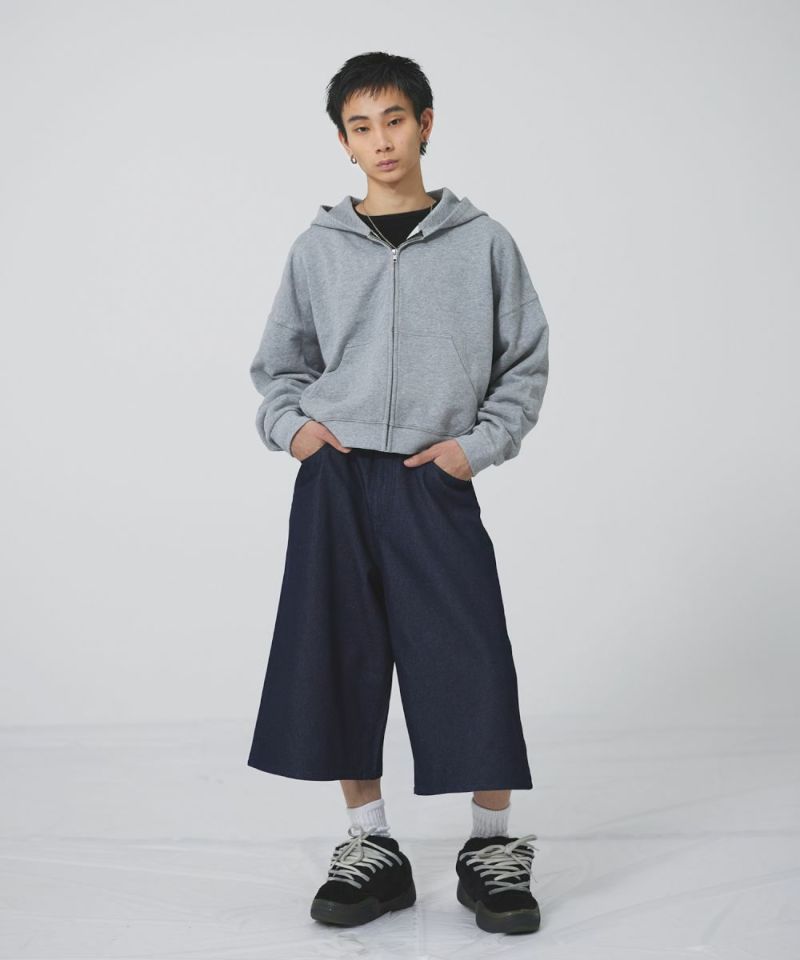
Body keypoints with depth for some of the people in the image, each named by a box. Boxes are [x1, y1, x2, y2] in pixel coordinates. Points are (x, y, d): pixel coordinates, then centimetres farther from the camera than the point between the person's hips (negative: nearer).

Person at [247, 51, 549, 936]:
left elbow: (526, 362, 8)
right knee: (339, 659, 3)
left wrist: (479, 443, -5)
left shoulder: (482, 243, 5)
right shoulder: (317, 250, 9)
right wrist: (290, 425, -2)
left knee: (471, 663, -6)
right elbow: (278, 364, 17)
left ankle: (493, 846, 11)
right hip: (335, 482, 2)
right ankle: (371, 846, 17)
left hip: (434, 483, -2)